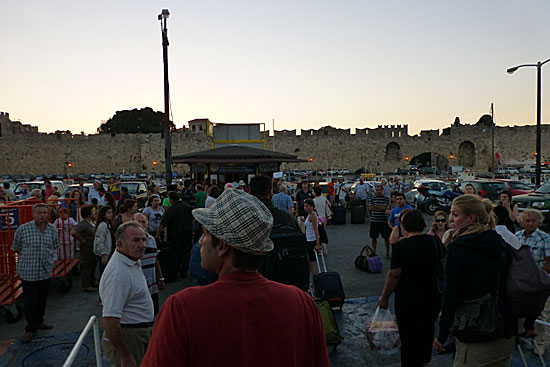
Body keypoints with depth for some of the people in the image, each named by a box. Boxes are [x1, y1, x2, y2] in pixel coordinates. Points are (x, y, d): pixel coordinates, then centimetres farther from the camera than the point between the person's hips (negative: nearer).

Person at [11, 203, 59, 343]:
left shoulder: (52, 230, 1)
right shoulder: (23, 229, -12)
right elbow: (16, 249, 0)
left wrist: (48, 260, 10)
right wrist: (29, 258, 1)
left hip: (45, 271, 4)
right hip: (28, 272, -4)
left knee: (42, 299, 17)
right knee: (30, 301, 2)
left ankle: (38, 322, 36)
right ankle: (31, 329, 17)